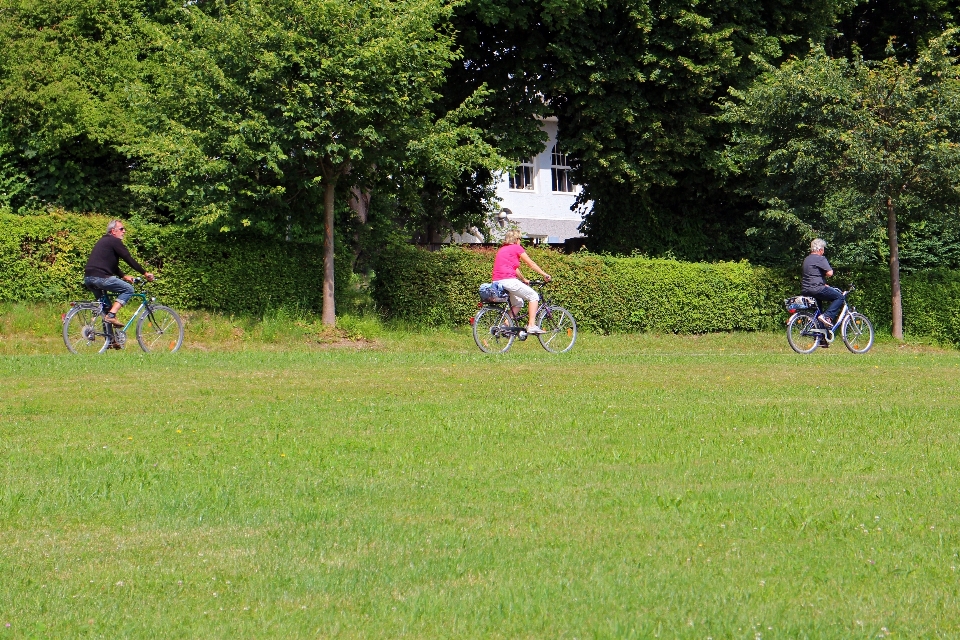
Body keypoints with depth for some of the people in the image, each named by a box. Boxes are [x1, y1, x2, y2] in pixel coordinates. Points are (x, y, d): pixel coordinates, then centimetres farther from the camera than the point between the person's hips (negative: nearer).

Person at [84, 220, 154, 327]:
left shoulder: (103, 241, 28)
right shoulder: (115, 241, -1)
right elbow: (129, 259, -3)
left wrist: (123, 276, 30)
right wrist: (145, 273, 3)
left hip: (88, 278, 9)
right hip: (100, 277, -9)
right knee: (128, 289, 0)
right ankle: (111, 315, -13)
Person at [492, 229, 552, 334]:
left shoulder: (502, 249, 25)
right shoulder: (516, 248, 2)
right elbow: (531, 264, 6)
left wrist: (524, 280, 42)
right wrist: (544, 274, 15)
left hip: (496, 282, 8)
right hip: (508, 281, -8)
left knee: (518, 303, 25)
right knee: (534, 296, 5)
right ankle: (531, 325, -4)